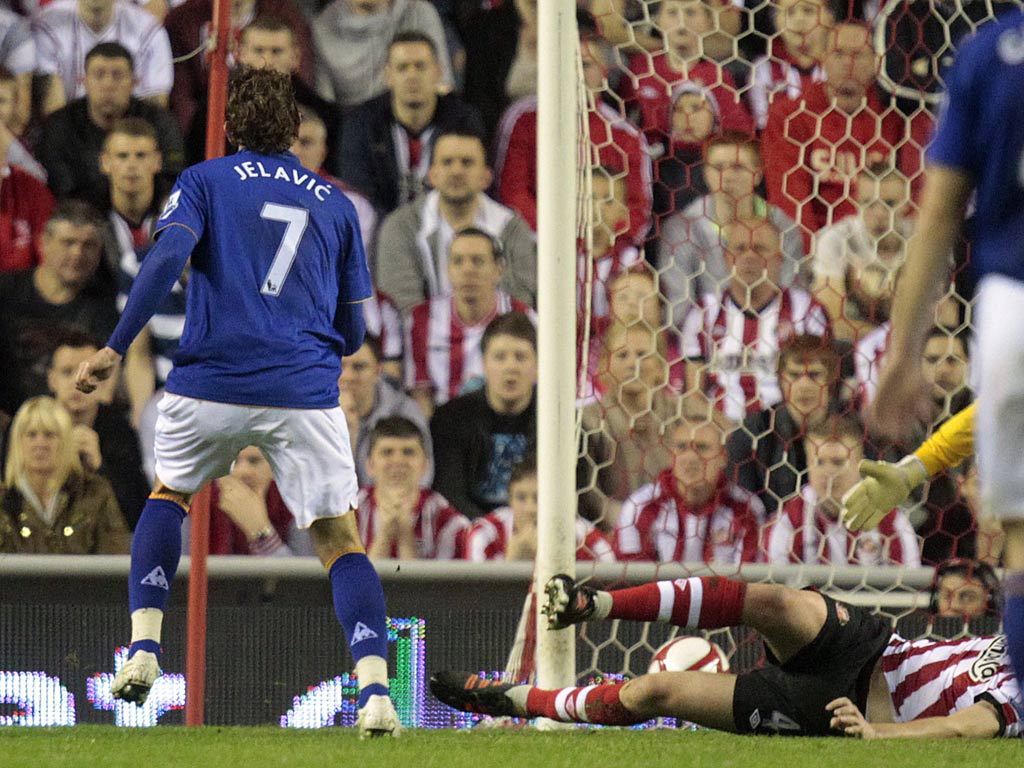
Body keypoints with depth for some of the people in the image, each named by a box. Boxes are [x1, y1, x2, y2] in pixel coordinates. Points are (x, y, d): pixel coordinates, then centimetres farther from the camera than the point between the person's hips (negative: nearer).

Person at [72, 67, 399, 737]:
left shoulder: (205, 180, 9)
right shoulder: (335, 203, 16)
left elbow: (167, 257, -10)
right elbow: (352, 332, 18)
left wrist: (115, 348, -12)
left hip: (212, 385, 0)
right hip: (306, 392, 0)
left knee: (169, 494, 26)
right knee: (340, 540, 5)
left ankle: (144, 649, 10)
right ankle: (375, 691, -15)